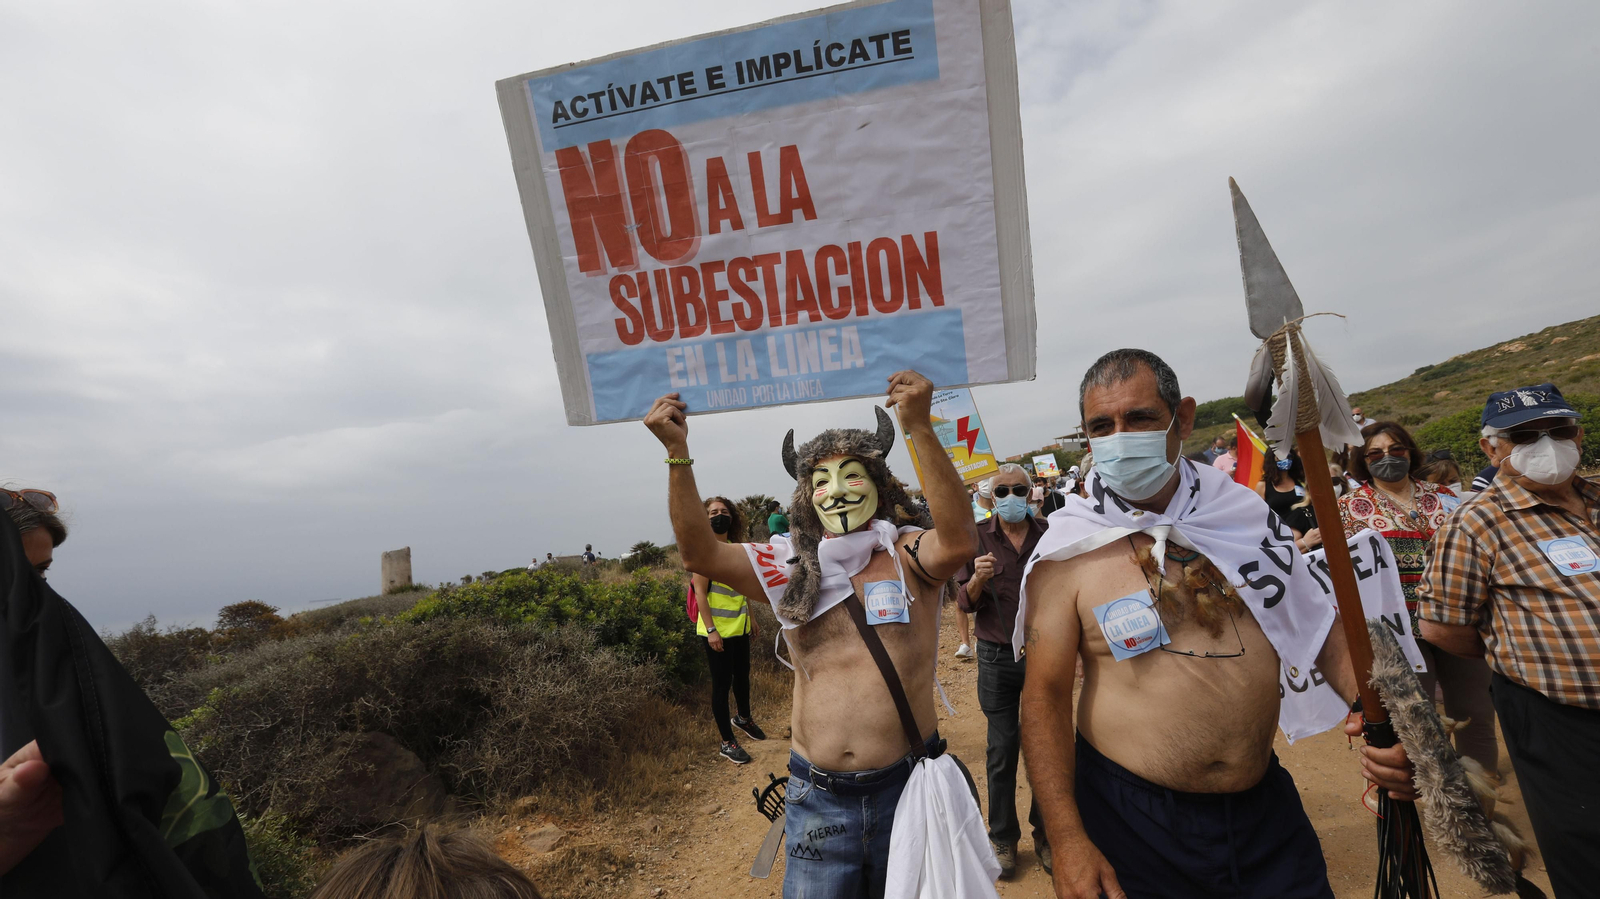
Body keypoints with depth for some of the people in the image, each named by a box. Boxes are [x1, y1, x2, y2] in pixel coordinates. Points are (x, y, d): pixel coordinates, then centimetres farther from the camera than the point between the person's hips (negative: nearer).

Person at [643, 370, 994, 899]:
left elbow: (959, 542, -28)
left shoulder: (908, 556, -7)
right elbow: (700, 553, -9)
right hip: (818, 799, 2)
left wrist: (920, 428, -37)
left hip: (905, 790, -1)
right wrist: (677, 451, -19)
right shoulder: (790, 568, 1)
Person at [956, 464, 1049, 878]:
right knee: (1002, 749, 9)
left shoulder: (1048, 534, -2)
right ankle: (1003, 839, 28)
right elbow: (964, 602, -4)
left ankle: (1045, 833, 32)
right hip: (997, 656, -1)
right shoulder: (977, 538, -5)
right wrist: (977, 579, -24)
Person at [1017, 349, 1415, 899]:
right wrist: (1067, 841, -16)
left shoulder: (1244, 515, -2)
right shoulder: (1067, 550, -14)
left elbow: (1323, 629, 8)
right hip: (1131, 818, -3)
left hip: (1265, 807, 4)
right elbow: (1045, 695, -13)